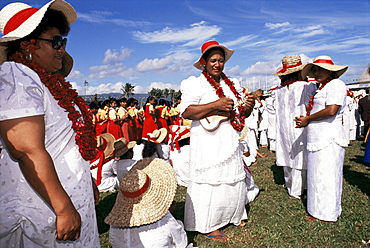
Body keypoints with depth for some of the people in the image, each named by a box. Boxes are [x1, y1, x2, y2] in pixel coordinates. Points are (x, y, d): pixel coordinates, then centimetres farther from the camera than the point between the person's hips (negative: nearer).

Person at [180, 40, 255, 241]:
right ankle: (207, 226, 16)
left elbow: (241, 112, 21)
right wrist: (216, 105, -23)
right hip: (208, 142, -6)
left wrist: (248, 106, -3)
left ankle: (232, 215, 36)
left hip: (230, 142, 7)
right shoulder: (196, 84, -5)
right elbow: (186, 112, -16)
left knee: (233, 179, 14)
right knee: (209, 182, -1)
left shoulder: (232, 84, 16)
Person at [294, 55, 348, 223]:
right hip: (317, 139, 9)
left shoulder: (336, 84, -7)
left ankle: (328, 215, 12)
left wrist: (307, 119, -9)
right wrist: (304, 121, 3)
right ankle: (318, 211, 24)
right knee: (317, 176, 12)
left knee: (326, 176, -1)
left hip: (329, 139, -9)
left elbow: (331, 110, -20)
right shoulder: (322, 88, 20)